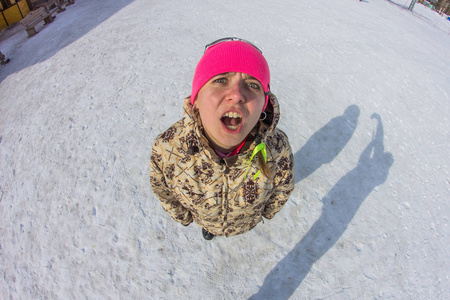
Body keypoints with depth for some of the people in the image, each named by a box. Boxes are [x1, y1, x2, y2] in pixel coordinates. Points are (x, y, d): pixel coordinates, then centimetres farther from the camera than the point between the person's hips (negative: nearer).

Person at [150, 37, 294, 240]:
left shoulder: (278, 148, -41)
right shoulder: (166, 148, -41)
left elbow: (283, 189, -15)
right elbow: (162, 188, -16)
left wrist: (268, 212, 4)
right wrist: (183, 216, 2)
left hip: (248, 222, 0)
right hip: (204, 220, 1)